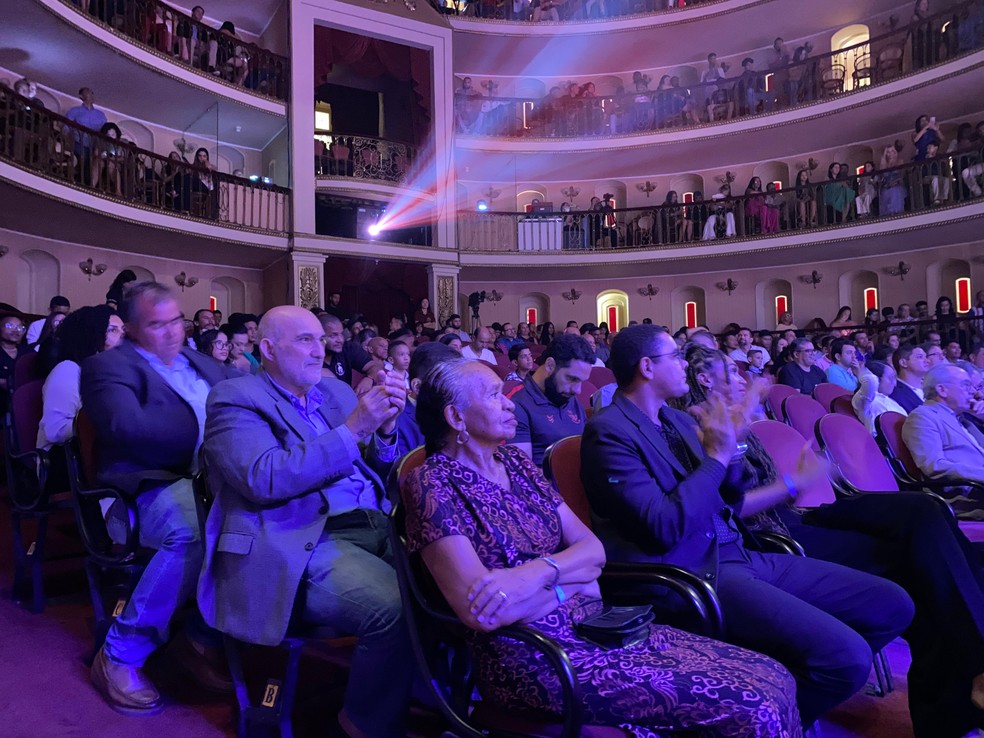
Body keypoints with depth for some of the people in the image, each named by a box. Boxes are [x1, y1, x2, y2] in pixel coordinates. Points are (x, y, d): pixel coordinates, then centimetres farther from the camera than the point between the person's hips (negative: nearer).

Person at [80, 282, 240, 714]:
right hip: (151, 486, -6)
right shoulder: (108, 365, 3)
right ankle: (120, 656, -13)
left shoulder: (202, 362, 25)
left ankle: (203, 635, -3)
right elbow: (125, 424, -17)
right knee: (196, 531, -37)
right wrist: (209, 431, -21)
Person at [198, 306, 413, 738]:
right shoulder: (236, 400, 0)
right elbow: (265, 479, -17)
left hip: (373, 523, 7)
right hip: (302, 543, -6)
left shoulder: (337, 390, 20)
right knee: (397, 607, -29)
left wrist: (384, 427, -4)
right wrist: (352, 430, -17)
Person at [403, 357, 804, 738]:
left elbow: (593, 549, 5)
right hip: (530, 656, -7)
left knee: (773, 679, -3)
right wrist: (571, 580, -7)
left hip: (592, 624, 7)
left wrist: (539, 571, -17)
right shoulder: (432, 484, -11)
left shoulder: (516, 463, 10)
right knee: (751, 704, -17)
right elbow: (481, 612, -20)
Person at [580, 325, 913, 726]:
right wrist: (718, 455, -14)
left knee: (892, 605, 6)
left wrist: (729, 443, 4)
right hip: (694, 576, -9)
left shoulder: (677, 419, 15)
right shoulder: (609, 431, -13)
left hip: (740, 556, 9)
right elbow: (666, 527, -22)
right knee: (846, 656, -24)